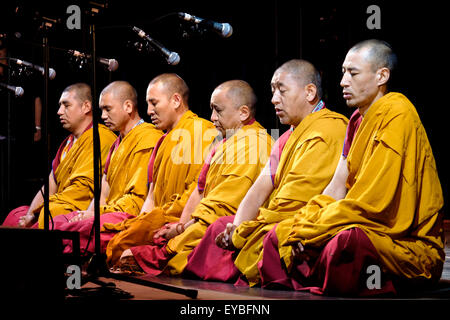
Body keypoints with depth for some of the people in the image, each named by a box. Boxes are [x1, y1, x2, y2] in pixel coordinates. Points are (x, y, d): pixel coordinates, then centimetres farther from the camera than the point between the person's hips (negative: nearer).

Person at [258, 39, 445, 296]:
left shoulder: (397, 116, -14)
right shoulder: (360, 119, 18)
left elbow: (371, 202, -20)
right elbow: (341, 193, 16)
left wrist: (308, 233, -12)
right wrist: (302, 225, -2)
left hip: (410, 244, -9)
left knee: (345, 241, -39)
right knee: (280, 236, 3)